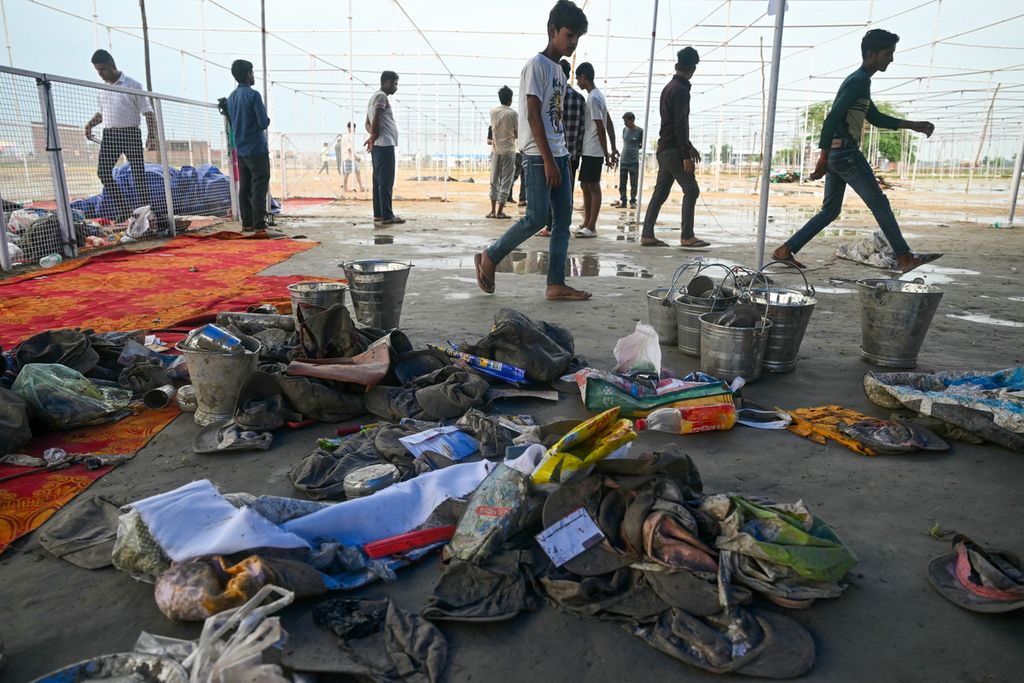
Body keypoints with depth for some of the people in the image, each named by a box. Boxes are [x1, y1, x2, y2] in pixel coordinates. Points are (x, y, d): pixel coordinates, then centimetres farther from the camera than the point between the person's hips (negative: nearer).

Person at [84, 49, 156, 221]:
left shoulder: (132, 85, -3)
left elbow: (148, 112, -7)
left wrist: (151, 136, -18)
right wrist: (90, 124, 8)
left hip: (130, 133, -6)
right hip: (109, 134, 6)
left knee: (138, 173, -5)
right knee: (103, 171, -3)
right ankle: (122, 208, 3)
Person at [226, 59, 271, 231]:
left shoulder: (231, 97, 13)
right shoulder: (253, 95, -11)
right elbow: (264, 123, -15)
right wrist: (266, 119, 5)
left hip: (240, 150, 8)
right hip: (257, 149, -8)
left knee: (244, 188, 9)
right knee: (259, 187, -6)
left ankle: (247, 223, 11)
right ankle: (259, 224, -9)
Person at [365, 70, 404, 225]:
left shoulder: (374, 97, 22)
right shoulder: (381, 96, -8)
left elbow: (368, 124, 20)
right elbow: (376, 120, -18)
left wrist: (373, 135, 1)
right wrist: (374, 136, -3)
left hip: (378, 145, 10)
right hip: (385, 145, -10)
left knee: (379, 181, 10)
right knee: (386, 181, -10)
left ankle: (378, 214, 12)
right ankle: (387, 216, -11)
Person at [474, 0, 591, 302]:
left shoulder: (559, 70, 19)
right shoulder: (537, 65, -7)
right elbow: (533, 115, -14)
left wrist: (560, 157, 15)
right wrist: (547, 160, -19)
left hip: (559, 154, 9)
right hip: (538, 155, -9)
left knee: (563, 220, 2)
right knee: (537, 217, -11)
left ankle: (556, 284, 4)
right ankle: (489, 258, 7)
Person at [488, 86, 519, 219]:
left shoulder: (493, 112, 2)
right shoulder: (513, 113, -10)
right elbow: (518, 133, -4)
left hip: (495, 150, 4)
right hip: (508, 150, -4)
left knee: (494, 180, 9)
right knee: (506, 181, 0)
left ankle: (493, 210, 8)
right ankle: (500, 211, -2)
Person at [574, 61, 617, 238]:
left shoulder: (593, 98, -14)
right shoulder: (598, 95, 16)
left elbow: (600, 128, -18)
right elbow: (609, 124, 17)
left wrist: (606, 153, -18)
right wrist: (613, 149, 16)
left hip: (593, 151, -10)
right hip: (589, 150, 10)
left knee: (593, 186, -7)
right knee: (585, 185, 13)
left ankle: (591, 227, -4)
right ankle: (587, 223, 19)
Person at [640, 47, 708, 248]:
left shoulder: (669, 87, 18)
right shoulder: (681, 90, -12)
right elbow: (680, 125, -18)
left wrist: (689, 148, 24)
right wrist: (686, 155, -19)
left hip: (664, 149, 9)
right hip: (673, 150, -9)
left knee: (660, 192, 8)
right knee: (691, 189, -7)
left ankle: (647, 235, 6)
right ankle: (687, 237, -9)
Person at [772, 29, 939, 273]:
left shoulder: (859, 81, 22)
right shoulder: (859, 81, -10)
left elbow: (875, 117, 28)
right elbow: (832, 118, -20)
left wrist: (912, 125, 22)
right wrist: (823, 158, -23)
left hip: (837, 154, 10)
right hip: (846, 152, -10)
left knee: (830, 210, 12)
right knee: (879, 203, -5)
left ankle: (785, 250, 8)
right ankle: (905, 258, -1)